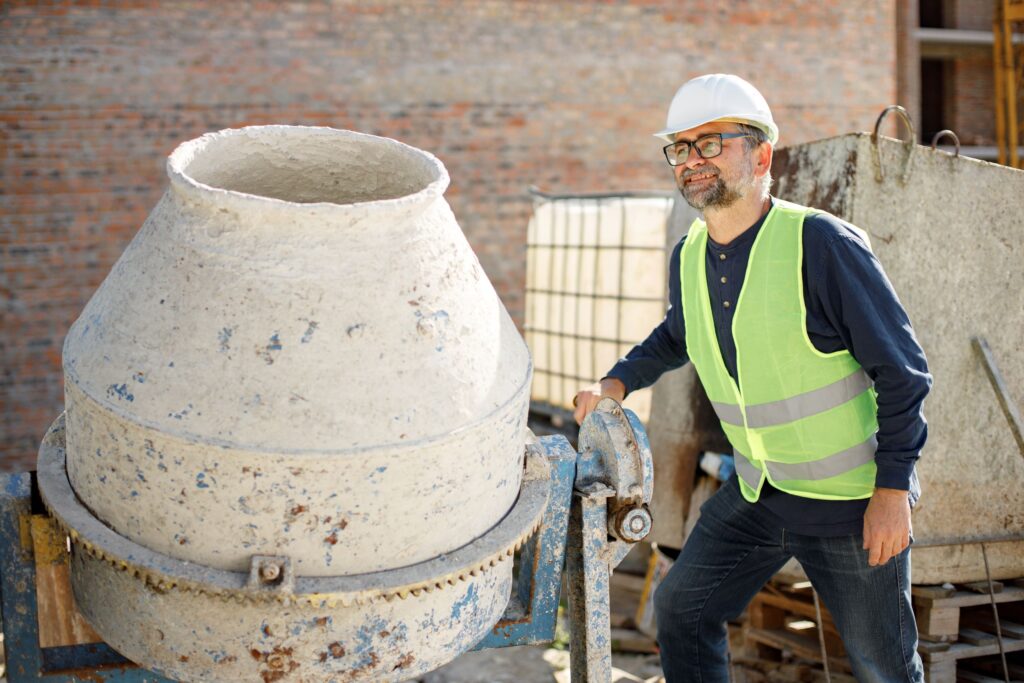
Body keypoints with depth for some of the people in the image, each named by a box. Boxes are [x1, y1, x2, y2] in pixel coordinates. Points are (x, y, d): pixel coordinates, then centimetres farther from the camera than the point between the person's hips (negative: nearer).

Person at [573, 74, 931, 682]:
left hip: (854, 499, -6)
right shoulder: (688, 257, 0)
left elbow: (903, 370, -17)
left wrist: (893, 489, -20)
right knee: (682, 611, 10)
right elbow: (675, 338, 24)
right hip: (756, 494, 6)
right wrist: (618, 383, 8)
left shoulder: (821, 243, -21)